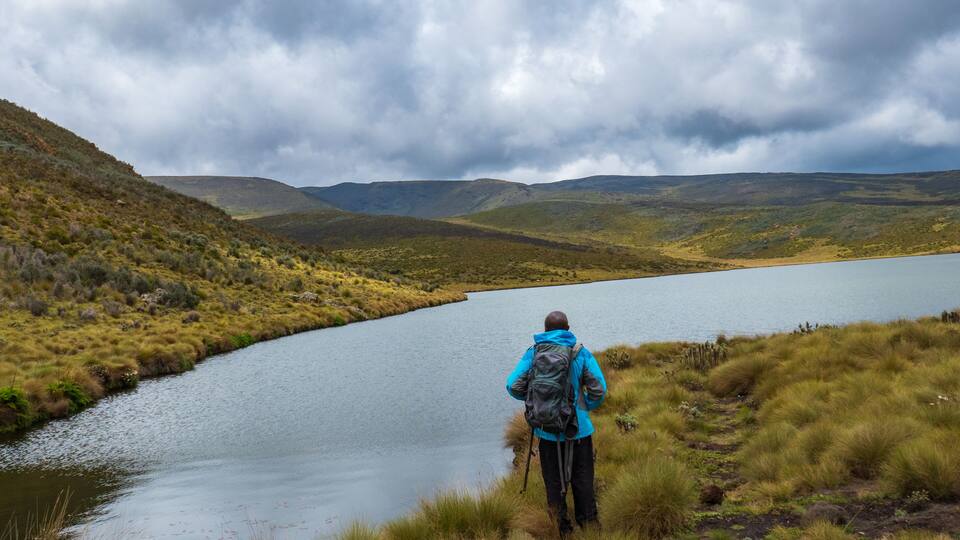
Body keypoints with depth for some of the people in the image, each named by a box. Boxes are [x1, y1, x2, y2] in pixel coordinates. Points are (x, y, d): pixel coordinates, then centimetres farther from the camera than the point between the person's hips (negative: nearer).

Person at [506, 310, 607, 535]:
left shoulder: (533, 354, -4)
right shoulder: (581, 353, -5)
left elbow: (513, 386, -10)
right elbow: (599, 390, -8)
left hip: (547, 430, 0)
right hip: (578, 428, 0)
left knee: (553, 482, 12)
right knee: (583, 480, 13)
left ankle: (562, 529, 20)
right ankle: (589, 524, 19)